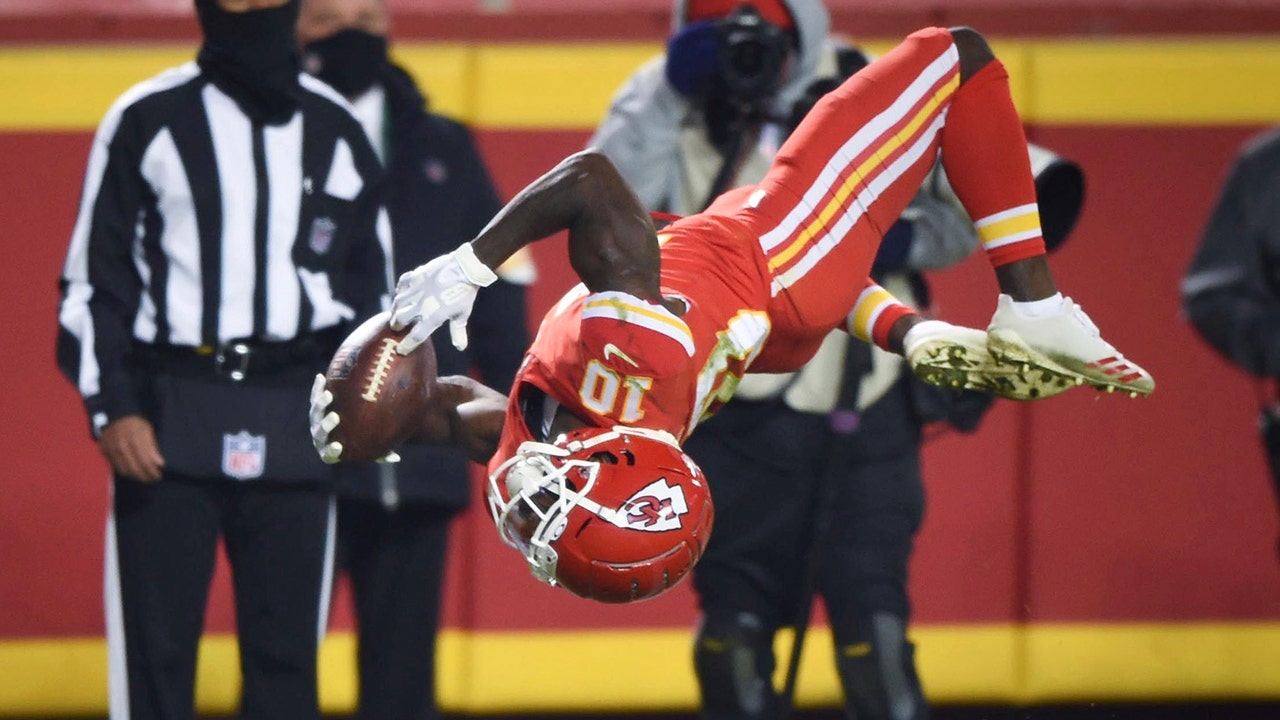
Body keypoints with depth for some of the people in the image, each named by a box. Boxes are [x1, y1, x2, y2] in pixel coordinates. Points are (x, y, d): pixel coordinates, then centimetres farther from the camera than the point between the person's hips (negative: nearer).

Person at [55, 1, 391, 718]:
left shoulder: (335, 129, 11)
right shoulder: (147, 120, 2)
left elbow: (370, 279, 19)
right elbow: (94, 277, 2)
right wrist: (113, 407, -7)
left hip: (294, 424, 3)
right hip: (167, 418, -3)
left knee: (286, 649, 4)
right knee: (156, 646, -3)